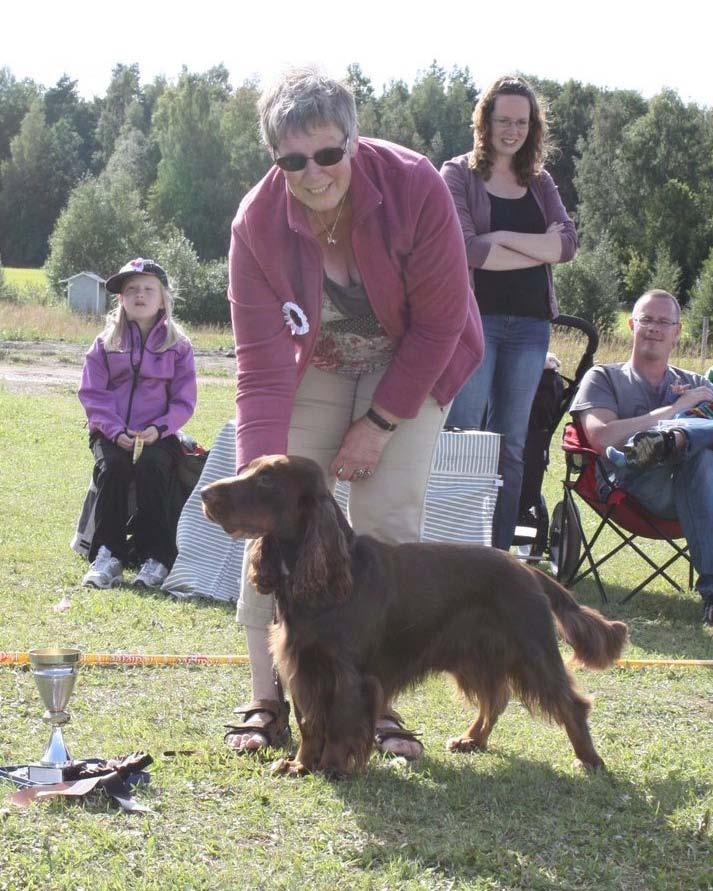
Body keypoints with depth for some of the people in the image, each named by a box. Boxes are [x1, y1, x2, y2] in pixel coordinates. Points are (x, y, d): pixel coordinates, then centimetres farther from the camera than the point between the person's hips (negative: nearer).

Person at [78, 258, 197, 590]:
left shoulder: (177, 345, 7)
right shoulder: (105, 343, 9)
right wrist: (115, 431, -14)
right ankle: (108, 555, -24)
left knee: (151, 466, -32)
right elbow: (92, 393, 2)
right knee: (112, 466, -31)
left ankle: (156, 558, -27)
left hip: (157, 434, -1)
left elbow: (184, 400, 3)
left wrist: (159, 428, -16)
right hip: (111, 433, 1)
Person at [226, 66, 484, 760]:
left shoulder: (414, 187, -30)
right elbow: (261, 366, -27)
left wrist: (379, 424, -18)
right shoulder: (257, 223, -25)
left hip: (410, 364, -1)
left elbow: (439, 324, -20)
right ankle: (267, 699, 0)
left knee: (386, 522, -12)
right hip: (313, 367, 2)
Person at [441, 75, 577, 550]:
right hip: (475, 318, -4)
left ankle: (500, 554, 9)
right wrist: (540, 249, -7)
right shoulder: (459, 174, 1)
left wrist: (503, 237, -11)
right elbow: (466, 249, -13)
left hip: (530, 325, 5)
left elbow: (568, 243, 0)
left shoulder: (540, 182, 15)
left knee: (512, 446, 5)